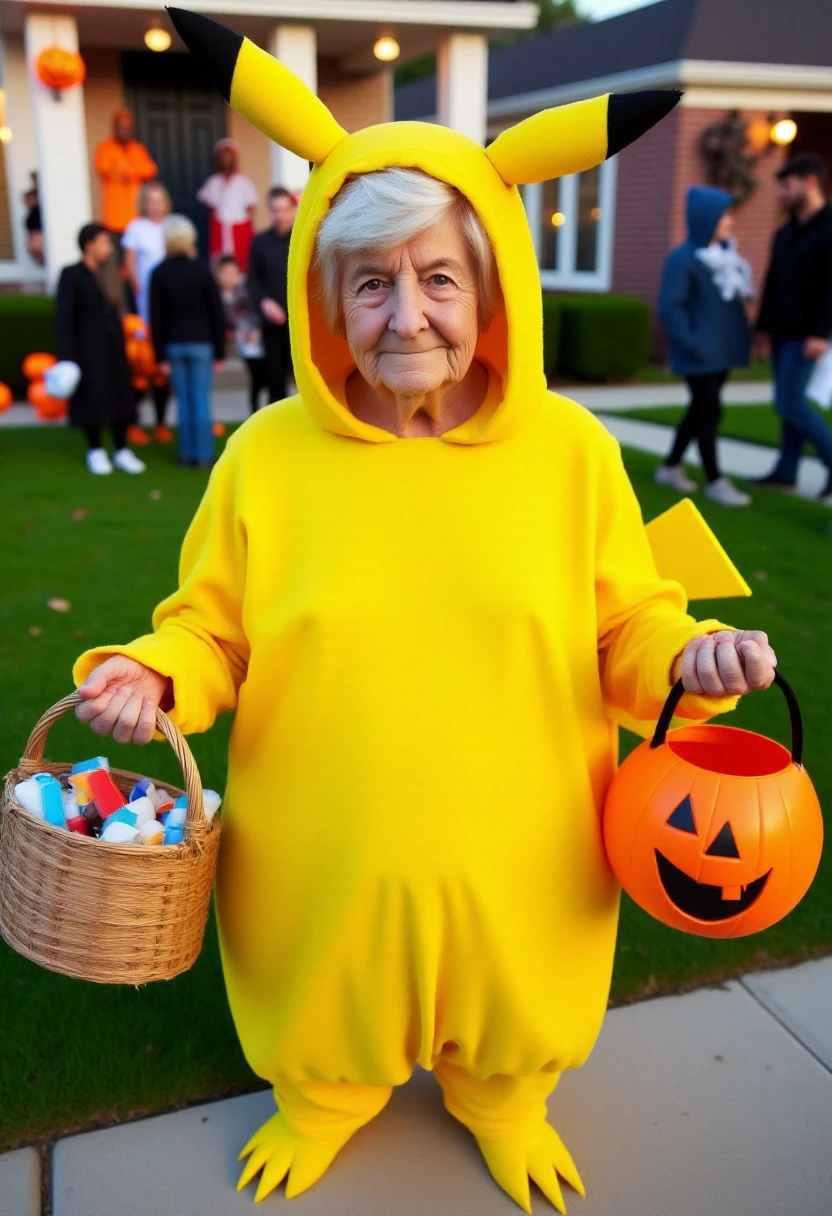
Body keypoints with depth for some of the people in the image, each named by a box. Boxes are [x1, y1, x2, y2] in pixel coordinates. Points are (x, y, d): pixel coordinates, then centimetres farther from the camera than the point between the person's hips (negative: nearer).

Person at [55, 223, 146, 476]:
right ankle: (95, 452, 14)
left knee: (120, 396, 5)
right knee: (93, 399, 1)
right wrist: (66, 358, -16)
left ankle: (122, 451, 14)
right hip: (89, 350, -5)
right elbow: (64, 319, -10)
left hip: (114, 348, 5)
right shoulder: (71, 275, -7)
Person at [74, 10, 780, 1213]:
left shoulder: (569, 447, -10)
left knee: (509, 1030, 27)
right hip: (322, 860, 0)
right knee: (325, 1029, 26)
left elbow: (623, 628, -1)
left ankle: (504, 1110, 62)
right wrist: (152, 674, -19)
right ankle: (320, 1108, 62)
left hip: (510, 855, 1)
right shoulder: (269, 453, -10)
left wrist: (689, 659, -21)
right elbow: (214, 629, 1)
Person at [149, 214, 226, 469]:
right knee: (201, 401, 1)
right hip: (201, 343, -2)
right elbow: (216, 313, -4)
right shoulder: (201, 270, -5)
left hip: (173, 344, 2)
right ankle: (203, 455, 2)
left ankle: (186, 453, 11)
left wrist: (160, 355, 4)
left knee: (183, 402, 8)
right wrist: (220, 352, 2)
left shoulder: (159, 273, -1)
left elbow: (156, 317, -1)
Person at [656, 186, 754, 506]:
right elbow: (670, 307, -17)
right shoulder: (683, 259, -14)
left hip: (722, 350, 8)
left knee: (701, 410, 14)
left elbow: (735, 296, 15)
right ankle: (715, 482, 6)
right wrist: (691, 343, -20)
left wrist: (742, 334, 7)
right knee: (710, 412, -3)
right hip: (700, 354, -8)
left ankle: (671, 467, 27)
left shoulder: (726, 253, 8)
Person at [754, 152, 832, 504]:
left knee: (789, 403, -11)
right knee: (790, 401, 10)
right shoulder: (785, 233, 14)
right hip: (782, 333, 8)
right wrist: (764, 327, 15)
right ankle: (786, 472, 17)